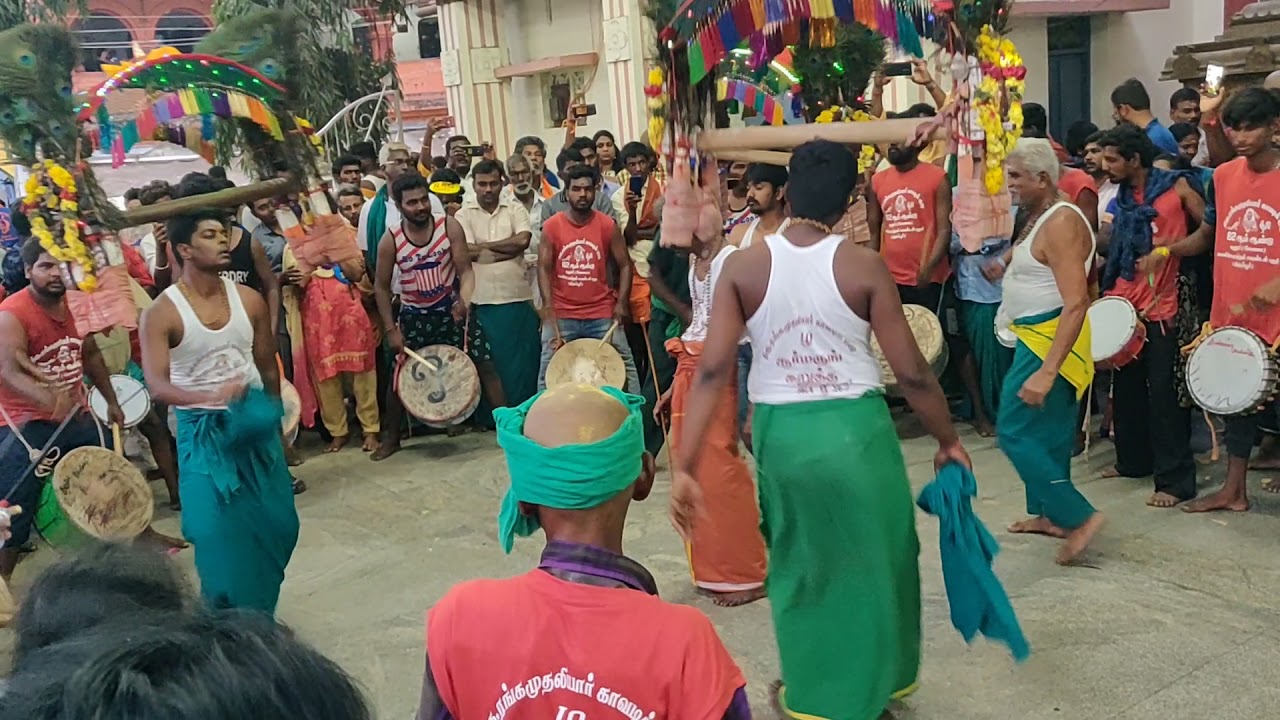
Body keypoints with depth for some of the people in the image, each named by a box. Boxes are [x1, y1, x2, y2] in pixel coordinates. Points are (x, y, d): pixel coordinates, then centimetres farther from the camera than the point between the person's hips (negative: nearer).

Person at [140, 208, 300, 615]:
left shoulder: (249, 300, 0)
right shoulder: (161, 314, -13)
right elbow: (157, 386, -22)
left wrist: (275, 418, 17)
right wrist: (210, 396, -39)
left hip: (256, 425, 4)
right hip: (202, 432, -4)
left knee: (273, 524, 6)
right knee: (219, 531, -9)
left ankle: (260, 614, 29)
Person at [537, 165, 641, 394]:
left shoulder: (607, 225, -1)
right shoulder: (552, 226, -2)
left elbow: (624, 265, 3)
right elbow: (544, 268, -2)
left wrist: (621, 302, -7)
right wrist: (548, 306, -12)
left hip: (602, 314, 0)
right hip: (561, 315, 0)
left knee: (624, 365, 2)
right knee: (548, 371, 2)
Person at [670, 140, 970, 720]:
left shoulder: (743, 266, -5)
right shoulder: (864, 266, -9)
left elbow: (712, 370, -11)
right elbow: (911, 371, -6)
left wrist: (683, 467, -10)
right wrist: (947, 440, 9)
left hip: (779, 432, 2)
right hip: (855, 428, -2)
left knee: (798, 558, 23)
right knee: (872, 559, 20)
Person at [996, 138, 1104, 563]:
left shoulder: (1061, 222, -21)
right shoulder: (1038, 218, 10)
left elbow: (1076, 302, -29)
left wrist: (1047, 371, -34)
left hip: (1051, 340, -10)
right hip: (1035, 337, 10)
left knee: (1014, 432, -8)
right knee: (1045, 431, 17)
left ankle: (1078, 516, -2)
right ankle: (1049, 513, 29)